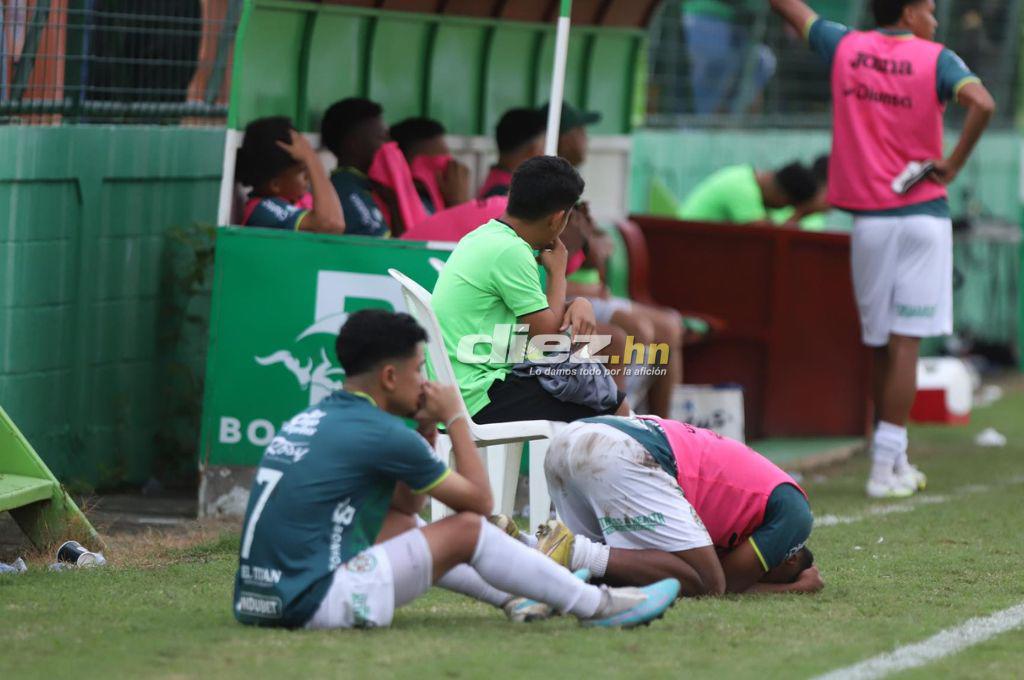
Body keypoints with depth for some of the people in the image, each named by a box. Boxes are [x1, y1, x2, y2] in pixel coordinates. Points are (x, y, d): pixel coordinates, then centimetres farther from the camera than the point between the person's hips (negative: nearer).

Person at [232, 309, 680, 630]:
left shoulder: (312, 420, 15)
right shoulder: (382, 434, -11)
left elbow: (405, 503, 28)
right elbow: (479, 500, 1)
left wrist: (425, 430, 17)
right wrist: (455, 418, 10)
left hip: (257, 602, 9)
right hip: (315, 603, -9)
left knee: (400, 523, 30)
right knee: (466, 529, 0)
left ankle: (518, 596, 35)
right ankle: (596, 607, 10)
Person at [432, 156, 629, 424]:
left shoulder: (481, 237, 12)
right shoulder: (511, 251, -17)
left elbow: (537, 311, 20)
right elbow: (547, 334, -11)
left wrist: (580, 304, 0)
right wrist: (557, 271, 3)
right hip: (481, 398, -10)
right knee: (615, 407, -10)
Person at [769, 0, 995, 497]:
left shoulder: (844, 47, 5)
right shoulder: (935, 60, -4)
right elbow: (981, 104, -22)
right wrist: (954, 164, -12)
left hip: (868, 218, 3)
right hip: (922, 211, -3)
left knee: (880, 345, 12)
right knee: (905, 344, -5)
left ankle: (892, 461, 18)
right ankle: (886, 467, -10)